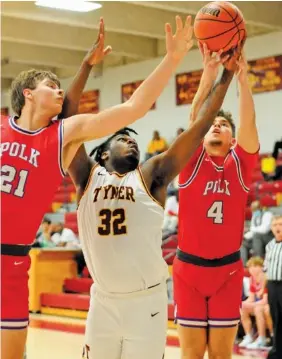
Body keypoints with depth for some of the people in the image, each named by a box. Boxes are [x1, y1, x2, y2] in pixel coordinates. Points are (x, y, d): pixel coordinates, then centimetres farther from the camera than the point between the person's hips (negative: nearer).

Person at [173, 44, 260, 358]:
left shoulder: (240, 165, 3)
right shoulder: (192, 162, 1)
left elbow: (249, 121, -10)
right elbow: (195, 114, -11)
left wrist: (242, 76, -18)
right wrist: (210, 69, -19)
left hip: (228, 269, 1)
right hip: (189, 266, -1)